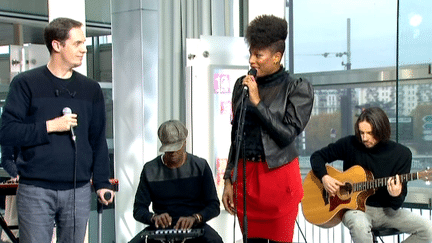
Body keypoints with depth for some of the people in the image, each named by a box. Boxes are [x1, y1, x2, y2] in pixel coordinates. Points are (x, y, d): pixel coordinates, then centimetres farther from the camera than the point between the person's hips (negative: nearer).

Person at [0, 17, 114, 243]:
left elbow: (98, 140, 14)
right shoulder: (26, 84, 0)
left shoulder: (90, 89, 12)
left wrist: (102, 182, 7)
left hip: (78, 190, 4)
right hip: (35, 190, -3)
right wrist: (50, 126, -13)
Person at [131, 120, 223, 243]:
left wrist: (194, 218, -20)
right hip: (162, 227, 1)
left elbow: (214, 205, 0)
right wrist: (154, 217, -19)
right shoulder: (150, 169, 5)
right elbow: (138, 209, 4)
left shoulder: (200, 166, 3)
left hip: (194, 227, 0)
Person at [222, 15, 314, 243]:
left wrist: (257, 102, -14)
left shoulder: (297, 88, -4)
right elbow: (235, 136, 13)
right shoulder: (242, 84, 9)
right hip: (244, 175, 4)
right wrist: (229, 181, 11)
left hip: (278, 176, -4)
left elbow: (287, 135, -13)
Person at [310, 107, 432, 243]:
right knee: (359, 224, -40)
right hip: (354, 207, -2)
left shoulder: (402, 154, -5)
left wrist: (396, 196, -29)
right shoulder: (350, 144, -5)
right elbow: (317, 156, 6)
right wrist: (324, 178, -12)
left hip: (386, 210, 2)